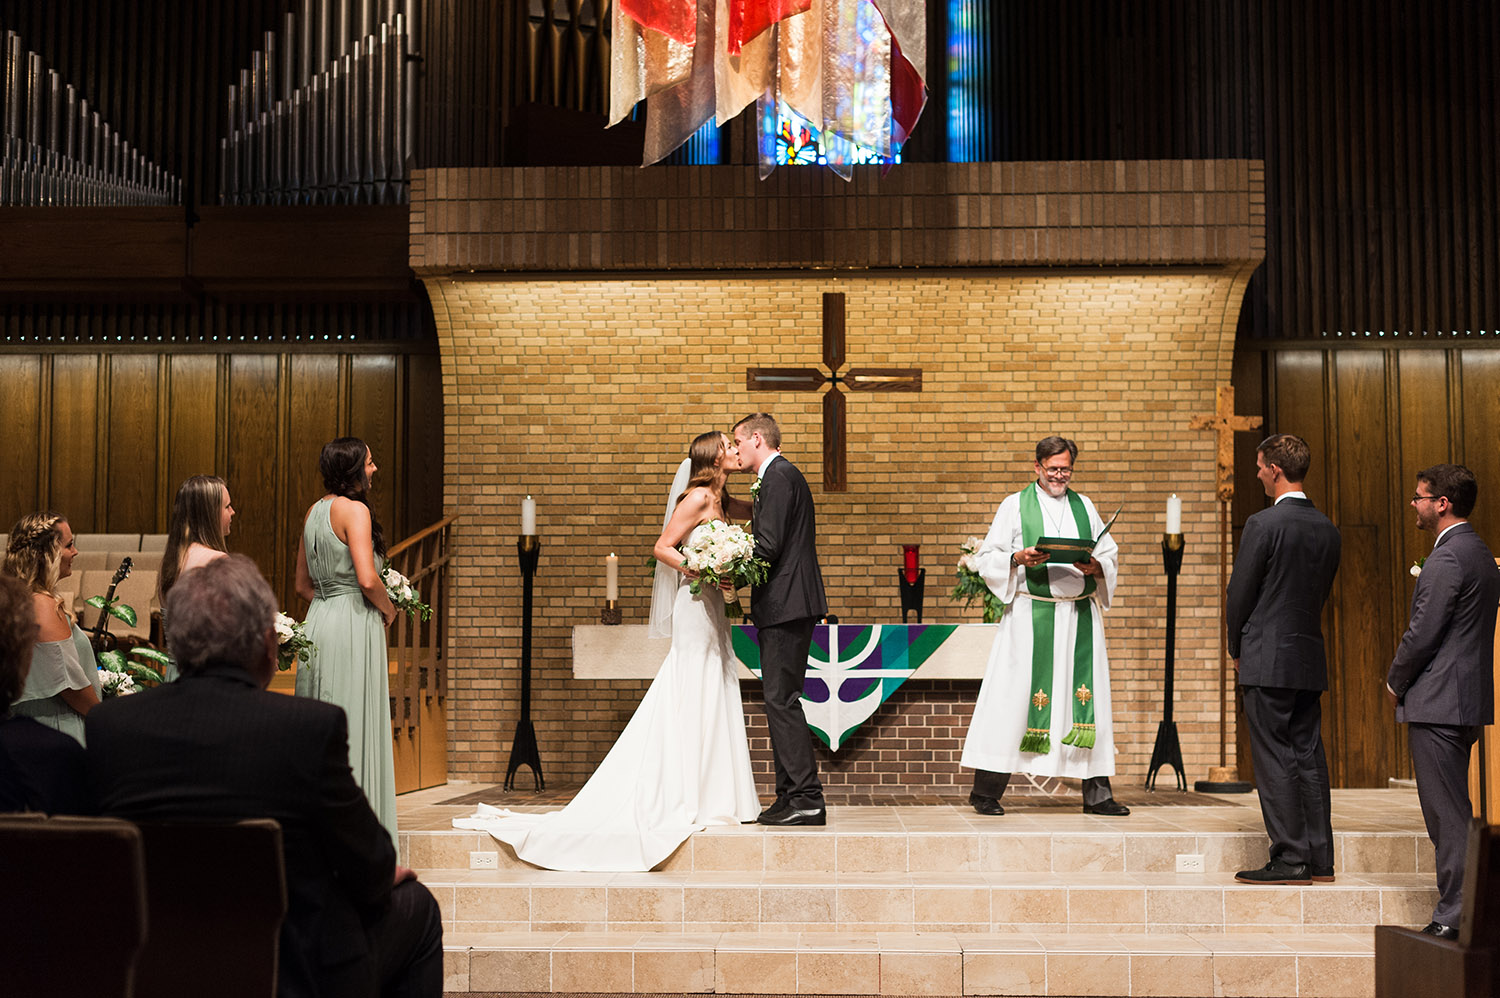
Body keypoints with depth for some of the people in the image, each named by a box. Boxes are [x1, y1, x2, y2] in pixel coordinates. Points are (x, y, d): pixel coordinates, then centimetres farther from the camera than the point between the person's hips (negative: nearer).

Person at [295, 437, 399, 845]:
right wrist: (389, 609, -4)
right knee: (355, 728, -4)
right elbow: (368, 579, -21)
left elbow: (303, 585, 17)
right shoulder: (354, 510, -12)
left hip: (318, 618, 8)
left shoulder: (313, 512, 13)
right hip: (353, 625, -8)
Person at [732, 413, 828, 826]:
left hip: (785, 605, -11)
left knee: (782, 700, -10)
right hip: (785, 606, 11)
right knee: (780, 700, 11)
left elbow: (768, 546, -18)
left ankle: (807, 799, -10)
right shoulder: (780, 476, 22)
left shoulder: (779, 476, -11)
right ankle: (791, 797, 14)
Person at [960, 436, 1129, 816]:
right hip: (1031, 616, -3)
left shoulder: (1084, 506, 16)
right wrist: (1018, 558, -16)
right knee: (1014, 696, -5)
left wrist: (1095, 566, -8)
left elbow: (1110, 555, 14)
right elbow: (986, 558, 2)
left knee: (1086, 696, 1)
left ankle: (1096, 792, 6)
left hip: (1079, 615, 3)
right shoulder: (1014, 506, 6)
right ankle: (986, 791, 2)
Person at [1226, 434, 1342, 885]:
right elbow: (1323, 591, 15)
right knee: (1309, 755, 10)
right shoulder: (1327, 529, 8)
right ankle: (1319, 860, 13)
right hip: (1311, 658, 7)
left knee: (1275, 759, -3)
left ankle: (1290, 859, -3)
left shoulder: (1263, 525, -13)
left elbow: (1240, 594, -9)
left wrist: (1237, 649, 6)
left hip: (1268, 660, -7)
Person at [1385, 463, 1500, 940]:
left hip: (1438, 703, -10)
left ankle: (1454, 916, -3)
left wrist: (1395, 682, -3)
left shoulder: (1446, 559, -16)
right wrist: (1406, 680, 17)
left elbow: (1423, 632, -19)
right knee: (1452, 811, 14)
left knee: (1447, 813, -6)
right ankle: (1460, 910, 19)